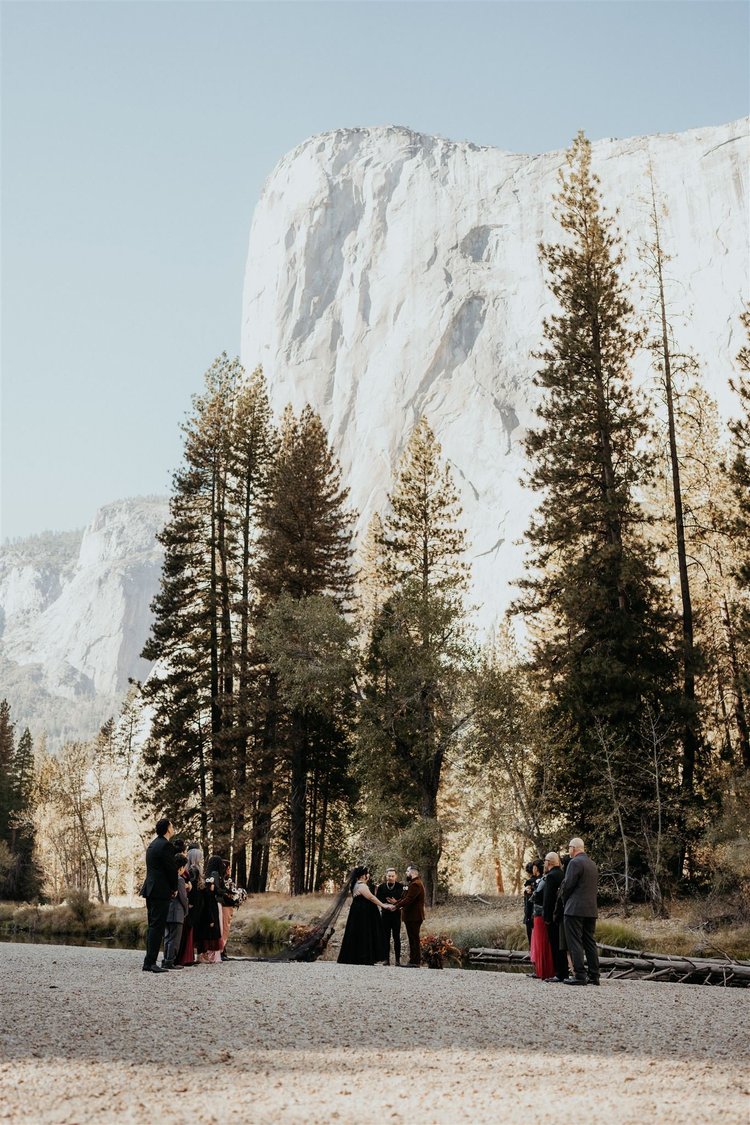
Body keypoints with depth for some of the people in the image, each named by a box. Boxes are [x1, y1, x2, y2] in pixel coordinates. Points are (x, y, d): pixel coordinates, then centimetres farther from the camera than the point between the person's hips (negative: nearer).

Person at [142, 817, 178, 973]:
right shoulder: (165, 845, -12)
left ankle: (149, 962, 14)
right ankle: (151, 962, -11)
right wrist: (174, 888, 2)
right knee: (157, 927, -9)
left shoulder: (152, 845, 17)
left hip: (150, 890, 10)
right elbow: (171, 869, -14)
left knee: (152, 927, 12)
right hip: (161, 892, -10)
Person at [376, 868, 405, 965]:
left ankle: (397, 959, 8)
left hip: (396, 914, -2)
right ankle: (387, 959, 10)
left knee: (396, 938, 2)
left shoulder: (400, 886, -4)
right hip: (385, 915, 2)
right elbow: (378, 900, 1)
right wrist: (376, 891, -13)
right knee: (386, 938, 5)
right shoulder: (381, 887, 3)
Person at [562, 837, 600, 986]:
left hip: (575, 909, -8)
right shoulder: (593, 864, 15)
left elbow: (568, 885, -13)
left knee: (575, 943, -5)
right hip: (591, 909, 8)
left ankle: (580, 976, -8)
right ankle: (594, 976, 10)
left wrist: (565, 899, 5)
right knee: (590, 943, 11)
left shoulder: (575, 862, -11)